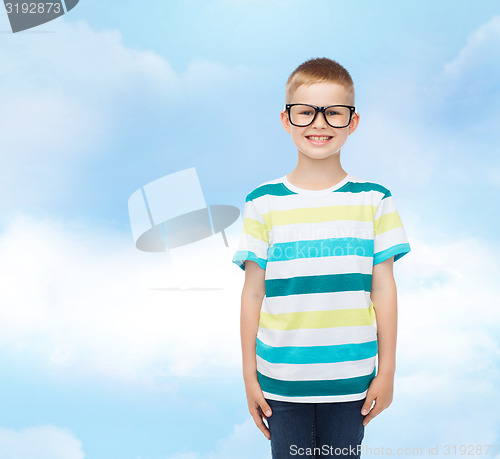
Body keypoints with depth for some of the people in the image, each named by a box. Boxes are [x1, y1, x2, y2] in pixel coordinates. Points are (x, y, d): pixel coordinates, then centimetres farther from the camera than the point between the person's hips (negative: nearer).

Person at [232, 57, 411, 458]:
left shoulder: (374, 200, 0)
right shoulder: (264, 203, -2)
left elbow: (383, 290, 2)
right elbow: (253, 293, 0)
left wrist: (387, 371, 3)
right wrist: (249, 374, 2)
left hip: (350, 381, 1)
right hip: (282, 381, 0)